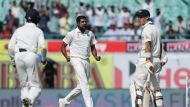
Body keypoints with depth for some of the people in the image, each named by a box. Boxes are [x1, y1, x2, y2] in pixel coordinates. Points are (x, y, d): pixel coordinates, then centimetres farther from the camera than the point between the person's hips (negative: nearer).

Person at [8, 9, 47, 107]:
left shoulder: (19, 30, 17)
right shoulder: (38, 31, 9)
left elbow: (10, 47, 9)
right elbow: (42, 46, -5)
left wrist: (13, 60, 20)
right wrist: (43, 58, 12)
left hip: (18, 56, 3)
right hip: (31, 56, -3)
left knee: (24, 85, 14)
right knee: (35, 86, 1)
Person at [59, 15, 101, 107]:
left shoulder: (90, 34, 13)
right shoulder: (72, 34, -2)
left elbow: (92, 47, 21)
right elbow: (63, 47, 3)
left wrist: (96, 56, 2)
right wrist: (66, 57, -13)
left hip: (86, 61, 6)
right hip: (76, 59, -6)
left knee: (81, 87, 9)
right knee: (84, 83, -19)